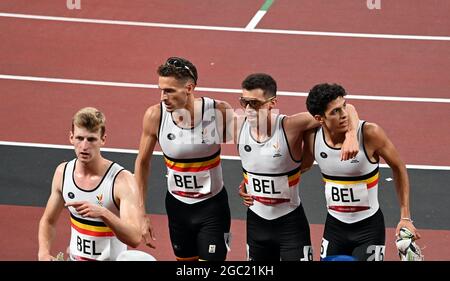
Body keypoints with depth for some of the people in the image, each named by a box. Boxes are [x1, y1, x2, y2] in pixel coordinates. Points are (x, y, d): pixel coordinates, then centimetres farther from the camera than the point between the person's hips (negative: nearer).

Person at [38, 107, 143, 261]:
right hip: (74, 257, 3)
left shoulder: (122, 180, -21)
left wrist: (102, 213, -43)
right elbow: (48, 221, 9)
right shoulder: (63, 172, -6)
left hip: (111, 258, -3)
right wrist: (44, 252, -9)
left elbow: (135, 238, -30)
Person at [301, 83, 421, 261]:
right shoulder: (312, 137, -11)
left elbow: (398, 168, -7)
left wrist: (405, 217, -7)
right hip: (334, 225, 4)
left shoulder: (370, 133, -21)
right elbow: (304, 165, 12)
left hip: (368, 227, -4)